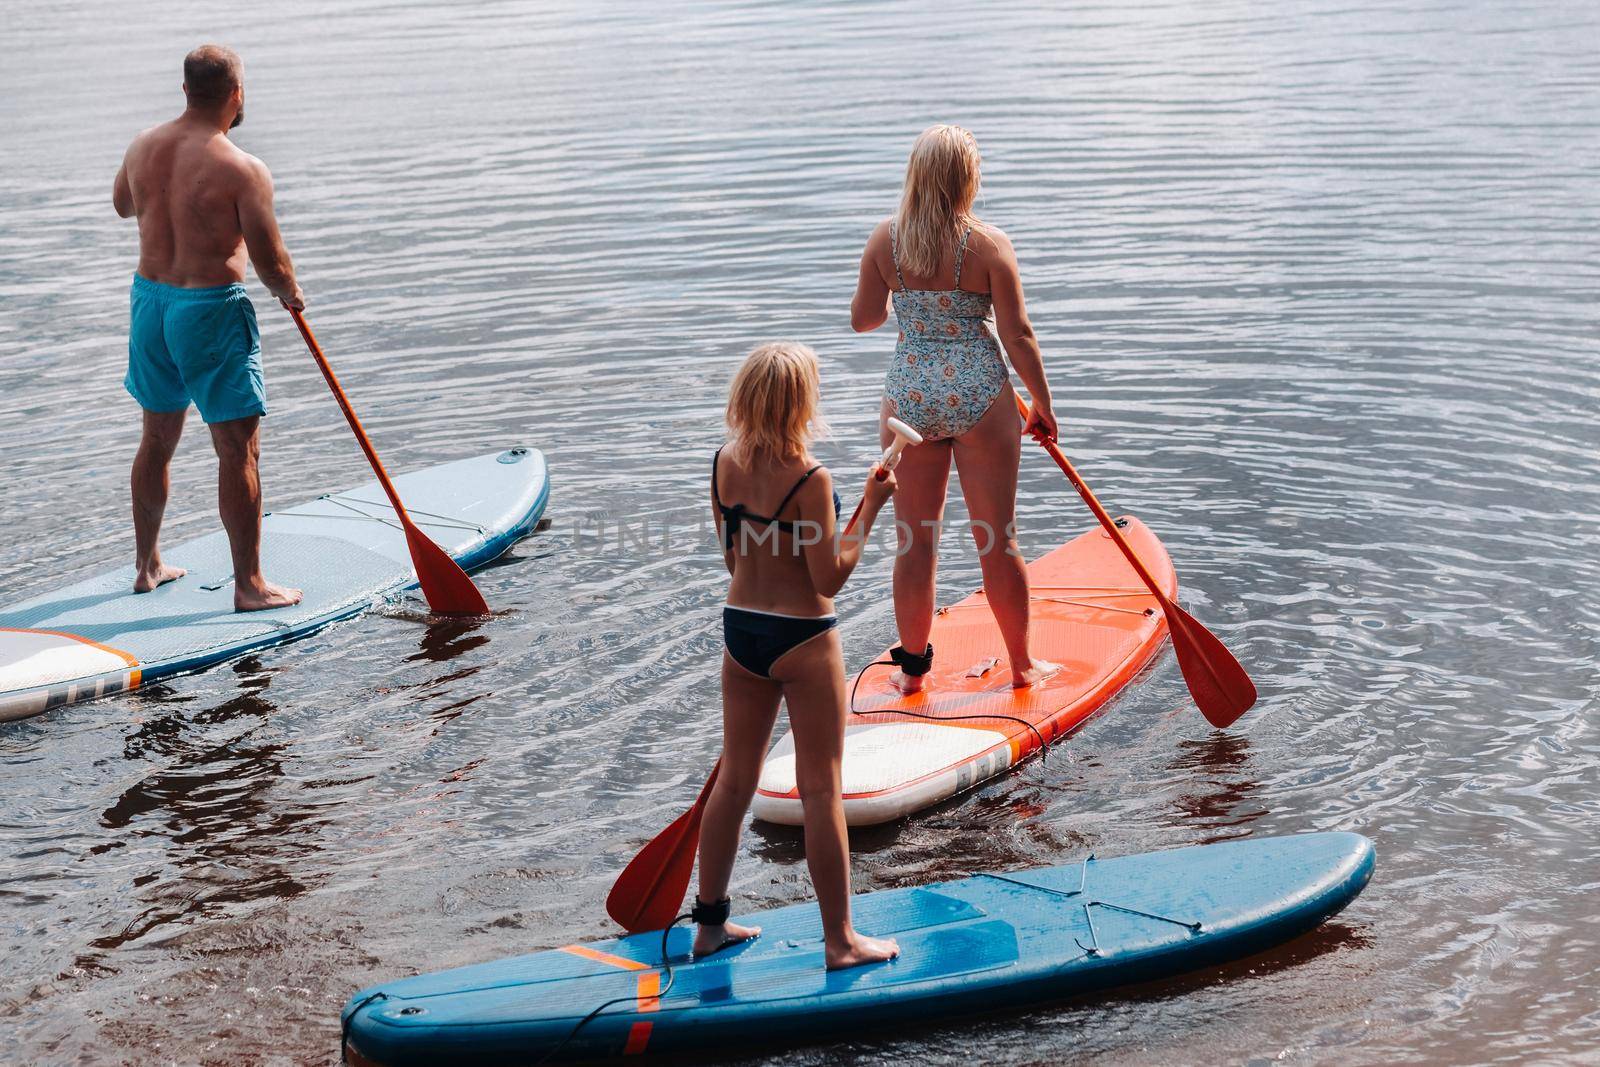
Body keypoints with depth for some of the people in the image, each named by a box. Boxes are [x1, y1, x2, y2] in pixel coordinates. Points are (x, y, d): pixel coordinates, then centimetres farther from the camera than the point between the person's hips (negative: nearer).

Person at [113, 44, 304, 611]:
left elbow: (122, 204, 23)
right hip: (212, 310, -7)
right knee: (239, 452, 1)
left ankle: (147, 565, 32)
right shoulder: (243, 171, -18)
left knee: (157, 441, 20)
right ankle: (248, 583, 4)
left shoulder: (142, 147, 2)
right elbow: (272, 265, -15)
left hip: (149, 299, 7)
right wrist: (291, 295, 5)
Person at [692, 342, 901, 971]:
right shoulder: (809, 479, -20)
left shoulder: (725, 464, 0)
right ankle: (840, 940, 11)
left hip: (740, 629, 6)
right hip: (802, 639, -6)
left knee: (735, 780, 17)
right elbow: (830, 578, -16)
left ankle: (710, 923, 27)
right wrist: (871, 507, -11)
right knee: (821, 790, 3)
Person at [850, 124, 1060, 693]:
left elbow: (863, 318, 7)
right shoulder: (989, 244, -11)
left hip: (909, 395, 2)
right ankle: (1022, 665, 22)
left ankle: (913, 666, 21)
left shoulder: (884, 240, -3)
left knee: (915, 540, 12)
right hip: (977, 395, -2)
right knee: (997, 540, 8)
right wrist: (1043, 405, 4)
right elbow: (1017, 336, -8)